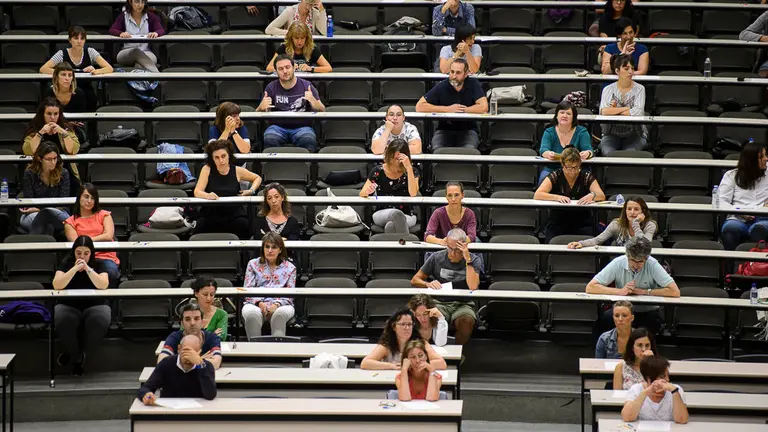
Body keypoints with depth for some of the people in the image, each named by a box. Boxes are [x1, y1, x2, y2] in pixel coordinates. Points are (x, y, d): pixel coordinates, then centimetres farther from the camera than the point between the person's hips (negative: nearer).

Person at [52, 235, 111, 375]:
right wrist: (75, 269, -22)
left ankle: (75, 354, -7)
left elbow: (103, 285, -15)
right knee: (63, 322, -36)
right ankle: (77, 357, -6)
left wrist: (87, 269, -23)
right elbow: (57, 285, -14)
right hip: (69, 305, 0)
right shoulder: (66, 264, 3)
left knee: (99, 322, -36)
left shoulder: (98, 265, 2)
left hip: (95, 305, 0)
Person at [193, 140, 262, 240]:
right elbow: (197, 192, -8)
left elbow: (257, 178, 24)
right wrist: (207, 195, -30)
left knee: (243, 225, -31)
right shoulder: (207, 169, 1)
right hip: (211, 214, -1)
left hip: (234, 214, 1)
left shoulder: (237, 171, 6)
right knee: (201, 226, -31)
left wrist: (252, 190, 3)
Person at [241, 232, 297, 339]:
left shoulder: (289, 268, 16)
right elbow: (247, 290, 9)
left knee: (280, 313, -38)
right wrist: (259, 303, -11)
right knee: (252, 313, -37)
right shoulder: (253, 264, 17)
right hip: (256, 304, 0)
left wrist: (277, 304, -13)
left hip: (280, 305, 0)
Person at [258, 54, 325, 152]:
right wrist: (262, 107, -21)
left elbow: (322, 111, 1)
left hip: (302, 127, -1)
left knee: (308, 140, -35)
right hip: (278, 127, 1)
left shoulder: (306, 85, 5)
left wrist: (313, 100, -21)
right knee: (269, 140, -33)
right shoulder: (271, 87, 8)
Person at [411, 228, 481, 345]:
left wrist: (468, 260, -18)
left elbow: (473, 287, -16)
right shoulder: (437, 258, 6)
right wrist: (428, 284, -11)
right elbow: (414, 280, 11)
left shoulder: (474, 260, 2)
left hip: (463, 304, 0)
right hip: (440, 303, 0)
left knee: (467, 321, -36)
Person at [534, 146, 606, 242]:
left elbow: (602, 196, -6)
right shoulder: (555, 176, 1)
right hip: (557, 225, 0)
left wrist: (592, 195, -30)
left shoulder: (587, 176, 4)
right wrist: (557, 197, -26)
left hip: (582, 225, 0)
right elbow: (537, 195, -10)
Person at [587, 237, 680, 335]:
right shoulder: (618, 263, -12)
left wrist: (643, 291, -19)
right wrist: (620, 291, -23)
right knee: (604, 320, -30)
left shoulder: (652, 265, -16)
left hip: (648, 312, -1)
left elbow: (675, 292, -22)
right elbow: (590, 288, -14)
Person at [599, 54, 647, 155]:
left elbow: (638, 112, -15)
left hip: (634, 134, -1)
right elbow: (603, 112, -13)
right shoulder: (608, 89, 5)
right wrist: (626, 108, -12)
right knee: (608, 153, -29)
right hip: (612, 133, 1)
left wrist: (614, 110, -8)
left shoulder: (639, 89, 1)